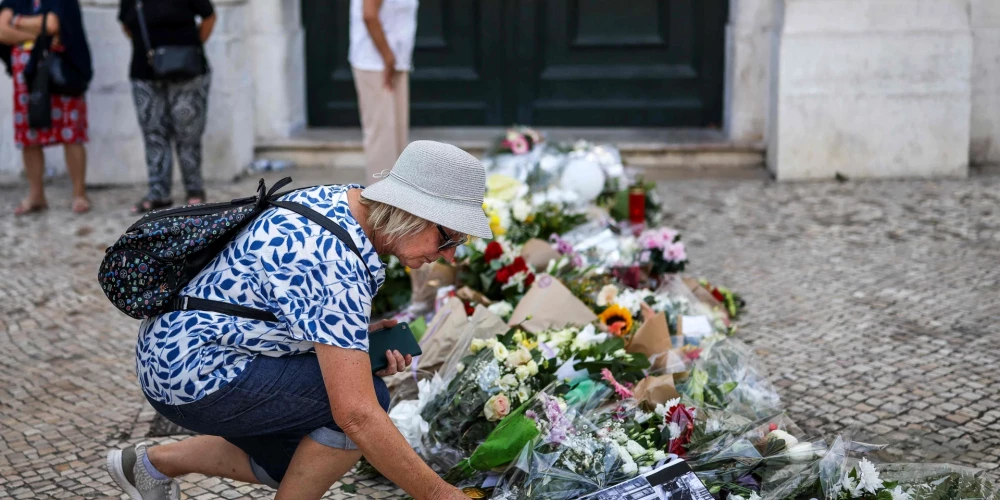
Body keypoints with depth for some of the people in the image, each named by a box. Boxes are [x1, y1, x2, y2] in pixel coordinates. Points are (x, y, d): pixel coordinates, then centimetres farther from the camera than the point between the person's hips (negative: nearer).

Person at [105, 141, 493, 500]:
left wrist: (358, 339, -1)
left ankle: (154, 463, 29)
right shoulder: (333, 262, -29)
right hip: (194, 374, -10)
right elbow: (357, 415, -33)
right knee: (367, 398, -18)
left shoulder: (341, 200, -1)